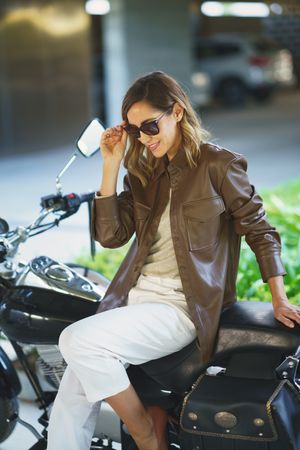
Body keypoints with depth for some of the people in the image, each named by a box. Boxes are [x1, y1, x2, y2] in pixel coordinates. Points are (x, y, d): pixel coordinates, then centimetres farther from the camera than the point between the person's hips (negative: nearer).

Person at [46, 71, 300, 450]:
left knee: (79, 341, -27)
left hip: (182, 306, -6)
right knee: (71, 403, -9)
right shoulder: (143, 171, 15)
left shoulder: (218, 165, -2)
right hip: (133, 295, 6)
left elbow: (260, 230, 1)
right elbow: (110, 236, 7)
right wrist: (111, 165, 1)